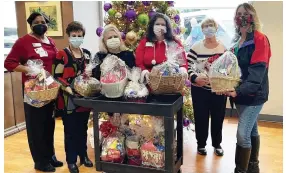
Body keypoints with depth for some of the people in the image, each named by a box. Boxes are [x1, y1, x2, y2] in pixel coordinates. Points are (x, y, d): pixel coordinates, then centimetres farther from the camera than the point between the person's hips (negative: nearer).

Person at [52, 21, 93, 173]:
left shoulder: (87, 54, 11)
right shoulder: (62, 55, -5)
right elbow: (57, 76, -10)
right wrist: (67, 88, -24)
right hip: (68, 99, -5)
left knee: (83, 129, 15)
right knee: (70, 130, 4)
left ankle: (83, 155, 30)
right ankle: (71, 160, 17)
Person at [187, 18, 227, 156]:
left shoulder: (224, 48, 1)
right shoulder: (196, 47, -4)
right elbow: (188, 66, -6)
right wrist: (195, 78, -23)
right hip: (200, 89, -1)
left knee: (218, 117, 12)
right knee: (201, 117, 8)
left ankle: (217, 144, 33)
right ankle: (201, 144, 29)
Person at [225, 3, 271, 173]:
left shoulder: (260, 39, -14)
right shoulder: (238, 41, 11)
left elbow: (257, 71, -23)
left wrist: (239, 90, -31)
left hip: (254, 94, -8)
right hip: (242, 93, 8)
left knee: (243, 134, -9)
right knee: (251, 130, 18)